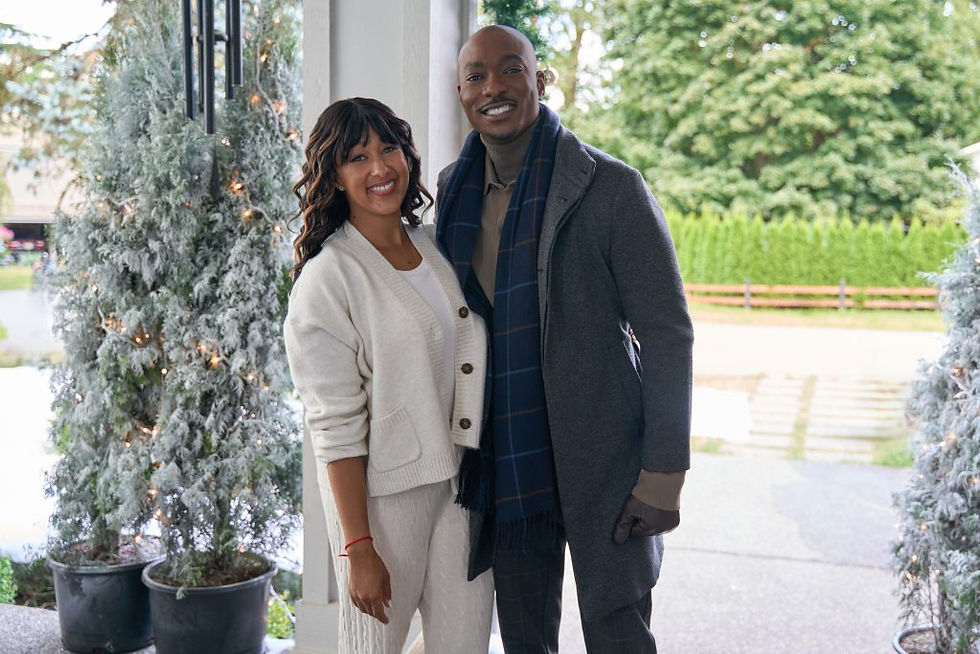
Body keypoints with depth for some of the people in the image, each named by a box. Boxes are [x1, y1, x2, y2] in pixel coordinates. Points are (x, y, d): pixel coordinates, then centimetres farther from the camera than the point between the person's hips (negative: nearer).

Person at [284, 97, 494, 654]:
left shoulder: (437, 246, 7)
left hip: (463, 481, 6)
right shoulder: (327, 278, -12)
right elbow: (335, 427, -14)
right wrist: (359, 548, -14)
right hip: (384, 491, -5)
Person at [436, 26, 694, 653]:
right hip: (502, 467, 5)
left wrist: (664, 474, -15)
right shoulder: (453, 190, 5)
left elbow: (667, 332, -11)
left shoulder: (610, 187, -11)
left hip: (602, 467, -4)